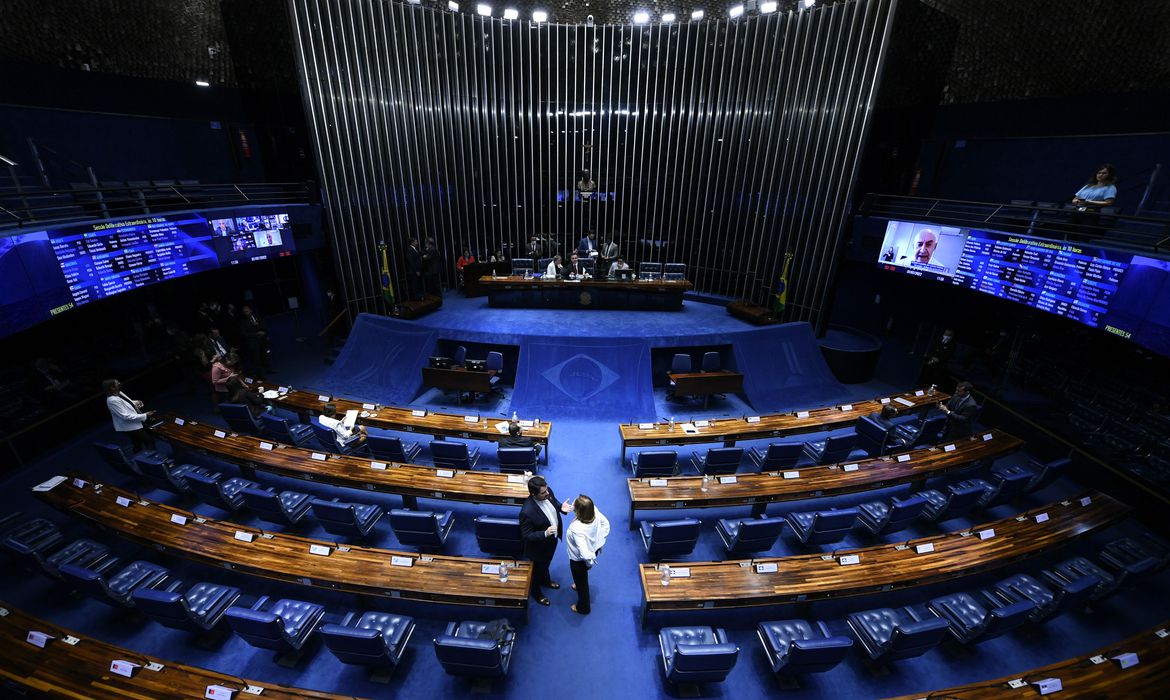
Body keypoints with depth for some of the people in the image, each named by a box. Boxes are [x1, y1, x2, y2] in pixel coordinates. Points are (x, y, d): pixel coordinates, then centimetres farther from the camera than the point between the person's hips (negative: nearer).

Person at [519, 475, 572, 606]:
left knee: (546, 563, 35)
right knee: (538, 569, 25)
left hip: (552, 540, 6)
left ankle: (546, 581, 65)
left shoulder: (548, 492, -22)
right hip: (539, 546, -6)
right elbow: (526, 536, -29)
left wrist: (561, 507, -19)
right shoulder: (527, 512, -42)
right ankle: (536, 592, 54)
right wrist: (545, 534, -43)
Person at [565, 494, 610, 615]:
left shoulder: (577, 529, -44)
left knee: (582, 582, 25)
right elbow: (606, 523, -7)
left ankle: (583, 608, 52)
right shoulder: (595, 511, -26)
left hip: (579, 560, -6)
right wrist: (600, 539, 3)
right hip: (594, 549, 6)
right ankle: (579, 585, 69)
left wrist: (590, 561, -20)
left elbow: (584, 553, -42)